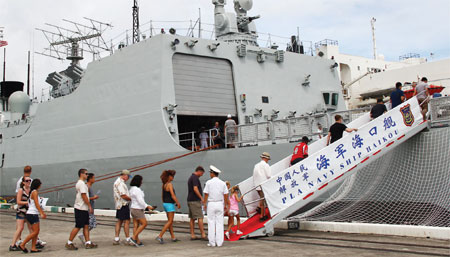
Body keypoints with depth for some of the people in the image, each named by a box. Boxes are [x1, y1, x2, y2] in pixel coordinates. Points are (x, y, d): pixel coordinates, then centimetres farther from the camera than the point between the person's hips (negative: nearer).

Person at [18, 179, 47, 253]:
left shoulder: (33, 192, 16)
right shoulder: (35, 192, -12)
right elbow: (37, 204, -18)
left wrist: (42, 212, 27)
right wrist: (41, 213, -21)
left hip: (34, 214, 10)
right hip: (32, 214, -10)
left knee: (37, 231, 8)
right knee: (35, 232, -8)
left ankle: (33, 248, 8)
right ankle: (22, 245, -2)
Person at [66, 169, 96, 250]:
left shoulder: (79, 183, 17)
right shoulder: (81, 183, -15)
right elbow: (84, 196, -19)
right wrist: (90, 206, -16)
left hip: (84, 208, 10)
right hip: (81, 209, -10)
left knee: (86, 226, 9)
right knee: (78, 227, -5)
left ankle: (88, 243, 11)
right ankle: (69, 243, 2)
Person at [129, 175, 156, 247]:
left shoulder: (132, 189, 12)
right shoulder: (137, 190, -19)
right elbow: (140, 201, -21)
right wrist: (147, 206, -11)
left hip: (133, 209, 9)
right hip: (138, 209, -9)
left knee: (135, 225, 7)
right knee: (144, 223, -2)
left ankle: (137, 241, 9)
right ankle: (133, 238, -4)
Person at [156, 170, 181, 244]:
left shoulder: (164, 185, 10)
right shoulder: (169, 184, -16)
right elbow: (173, 195, -19)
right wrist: (178, 203, -11)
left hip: (165, 204, 9)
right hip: (170, 204, -9)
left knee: (170, 221, 13)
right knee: (170, 221, -4)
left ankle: (173, 237, 19)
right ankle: (160, 236, -10)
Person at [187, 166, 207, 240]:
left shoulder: (190, 177, 19)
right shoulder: (195, 178, -12)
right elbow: (195, 189, -23)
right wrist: (201, 198, -17)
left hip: (190, 200, 10)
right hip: (195, 201, -10)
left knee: (192, 218, 8)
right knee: (200, 217, -8)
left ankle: (192, 235, 9)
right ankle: (203, 234, -8)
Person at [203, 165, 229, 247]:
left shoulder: (209, 182, -6)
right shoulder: (222, 183, 2)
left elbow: (206, 195, -6)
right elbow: (226, 195, 3)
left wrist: (205, 204, 5)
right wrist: (226, 205, 13)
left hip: (211, 204, -2)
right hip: (220, 204, 3)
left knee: (211, 223, 3)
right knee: (219, 223, 6)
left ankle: (212, 242, 3)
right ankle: (219, 242, 5)